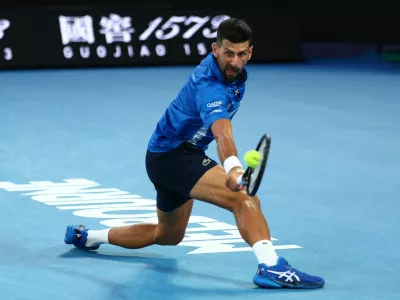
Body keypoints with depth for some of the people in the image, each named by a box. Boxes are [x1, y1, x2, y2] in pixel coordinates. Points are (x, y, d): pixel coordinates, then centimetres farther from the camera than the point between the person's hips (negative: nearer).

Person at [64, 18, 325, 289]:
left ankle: (87, 236, 39)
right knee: (245, 199, -31)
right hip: (173, 154, -10)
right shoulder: (209, 86, -30)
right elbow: (222, 132, -50)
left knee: (168, 235, 29)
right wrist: (232, 167, -67)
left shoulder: (235, 71, -2)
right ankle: (271, 266, -44)